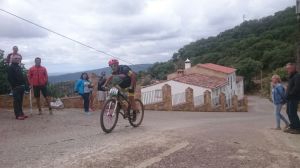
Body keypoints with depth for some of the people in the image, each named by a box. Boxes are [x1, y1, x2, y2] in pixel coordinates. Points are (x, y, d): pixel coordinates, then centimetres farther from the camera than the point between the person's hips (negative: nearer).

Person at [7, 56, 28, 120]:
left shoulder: (19, 67, 20)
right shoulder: (11, 67, -4)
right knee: (16, 101, -6)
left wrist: (23, 84, 13)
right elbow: (9, 78, -12)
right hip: (16, 87, -8)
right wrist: (14, 86, -18)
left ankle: (21, 113, 16)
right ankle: (18, 115, -4)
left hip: (21, 86, 8)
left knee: (20, 100, 11)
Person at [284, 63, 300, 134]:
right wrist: (287, 95, 10)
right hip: (290, 98, 10)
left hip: (294, 98, -10)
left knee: (292, 113, -7)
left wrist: (290, 94, -18)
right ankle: (292, 126, 23)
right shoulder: (291, 76, 18)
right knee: (289, 112, 14)